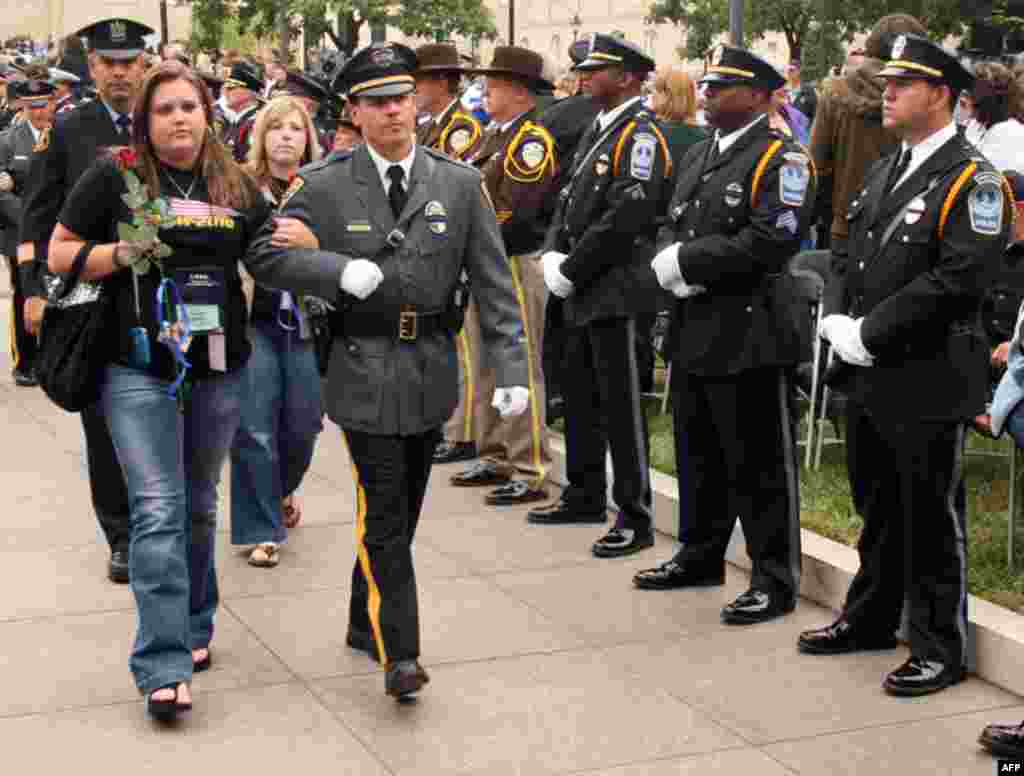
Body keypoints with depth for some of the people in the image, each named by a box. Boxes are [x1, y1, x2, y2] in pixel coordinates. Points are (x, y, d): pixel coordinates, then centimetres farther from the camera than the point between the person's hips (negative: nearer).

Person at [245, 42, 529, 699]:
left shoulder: (460, 184, 0)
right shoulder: (324, 185, -4)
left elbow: (494, 284, -2)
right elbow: (265, 253, -4)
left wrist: (512, 371, -9)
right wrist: (340, 270, -19)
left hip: (433, 371, 3)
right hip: (365, 372, -3)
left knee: (404, 510, 15)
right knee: (384, 515, -4)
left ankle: (366, 624, 33)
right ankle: (399, 653, 1)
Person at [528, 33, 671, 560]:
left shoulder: (641, 135, -13)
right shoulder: (597, 131, 15)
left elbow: (624, 218, -21)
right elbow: (570, 200, 18)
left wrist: (571, 272, -15)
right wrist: (554, 254, 1)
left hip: (617, 293, -9)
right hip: (582, 293, 9)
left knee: (620, 407, -4)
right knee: (580, 398, 17)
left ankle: (635, 518, 4)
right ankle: (586, 496, 31)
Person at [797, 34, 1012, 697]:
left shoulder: (971, 179, -12)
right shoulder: (885, 171, 14)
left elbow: (960, 277, -22)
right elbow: (849, 254, 16)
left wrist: (871, 333, -20)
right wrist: (839, 320, -2)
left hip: (928, 380, -8)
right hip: (868, 374, 8)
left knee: (931, 518, 2)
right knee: (876, 506, 20)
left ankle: (940, 650, 14)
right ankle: (870, 619, 35)